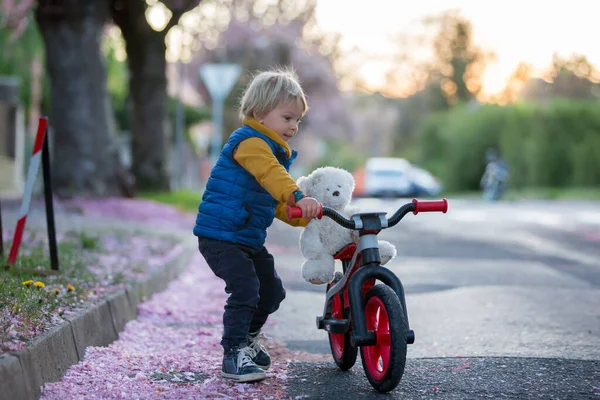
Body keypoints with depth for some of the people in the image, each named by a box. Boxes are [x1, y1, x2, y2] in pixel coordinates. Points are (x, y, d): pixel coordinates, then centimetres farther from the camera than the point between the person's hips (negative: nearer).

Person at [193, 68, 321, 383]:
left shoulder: (275, 152, 17)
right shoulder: (250, 143, -16)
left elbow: (276, 203, 23)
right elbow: (271, 174, -37)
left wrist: (304, 216, 9)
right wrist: (299, 197, -52)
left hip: (250, 239, 10)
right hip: (221, 236, -10)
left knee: (272, 291, 13)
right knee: (245, 289, -21)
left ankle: (247, 339, 35)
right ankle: (233, 355, -11)